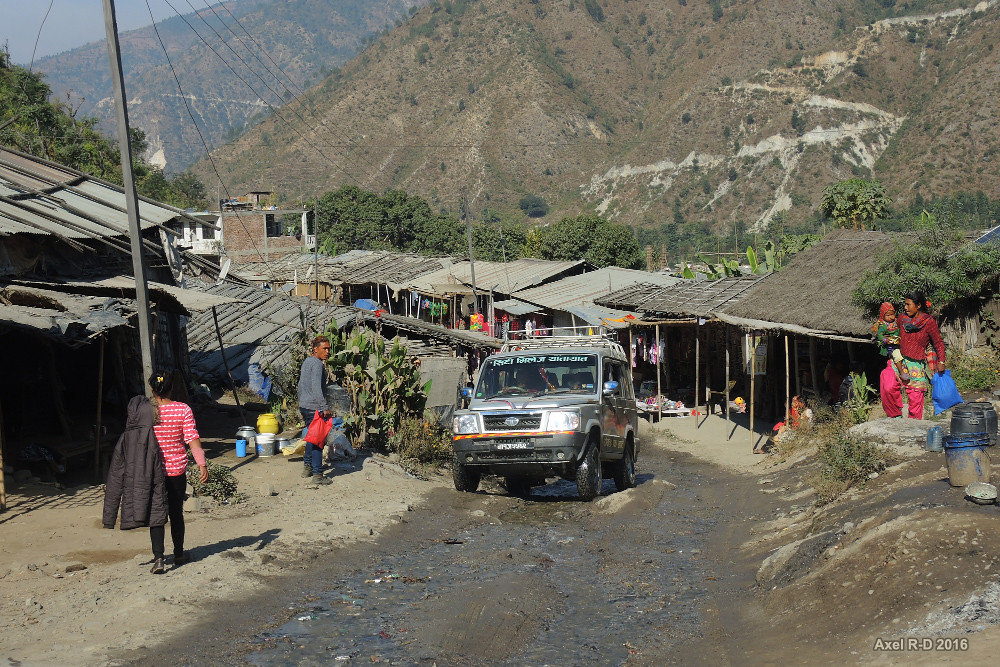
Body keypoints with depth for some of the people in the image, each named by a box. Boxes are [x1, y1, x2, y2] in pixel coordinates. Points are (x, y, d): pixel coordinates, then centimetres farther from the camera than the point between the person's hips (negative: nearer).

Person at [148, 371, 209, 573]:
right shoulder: (183, 410, -8)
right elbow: (193, 439, -12)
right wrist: (202, 465, -10)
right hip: (176, 471, 1)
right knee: (176, 513, 14)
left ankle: (158, 557, -7)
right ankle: (179, 555, 28)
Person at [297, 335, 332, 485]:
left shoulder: (307, 362, 15)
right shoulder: (317, 364, -16)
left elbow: (300, 385, 23)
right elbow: (316, 388, -24)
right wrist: (324, 408, -22)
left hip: (304, 406, 10)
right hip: (314, 408, -10)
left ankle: (307, 467, 31)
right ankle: (317, 475, -7)